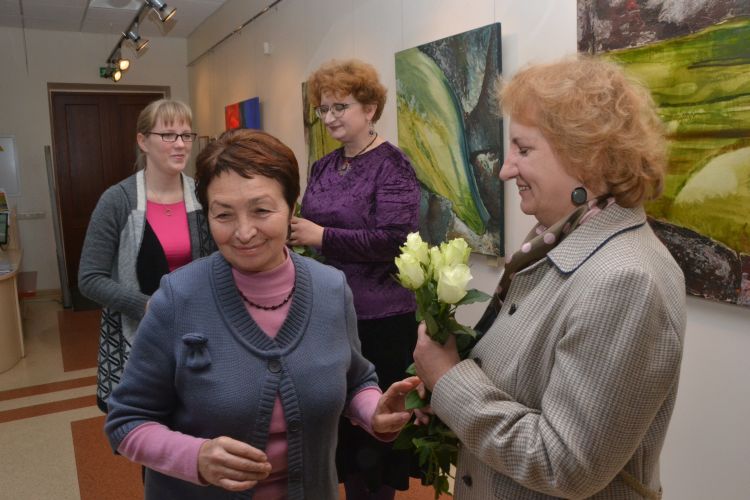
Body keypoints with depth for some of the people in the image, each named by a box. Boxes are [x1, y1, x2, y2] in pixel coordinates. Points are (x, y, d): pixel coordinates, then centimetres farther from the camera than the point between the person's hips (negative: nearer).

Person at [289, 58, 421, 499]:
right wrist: (293, 232, -1)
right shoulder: (323, 167, 10)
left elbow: (395, 240, -21)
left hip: (381, 318, -7)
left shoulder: (391, 165, -11)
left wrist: (322, 237, -19)